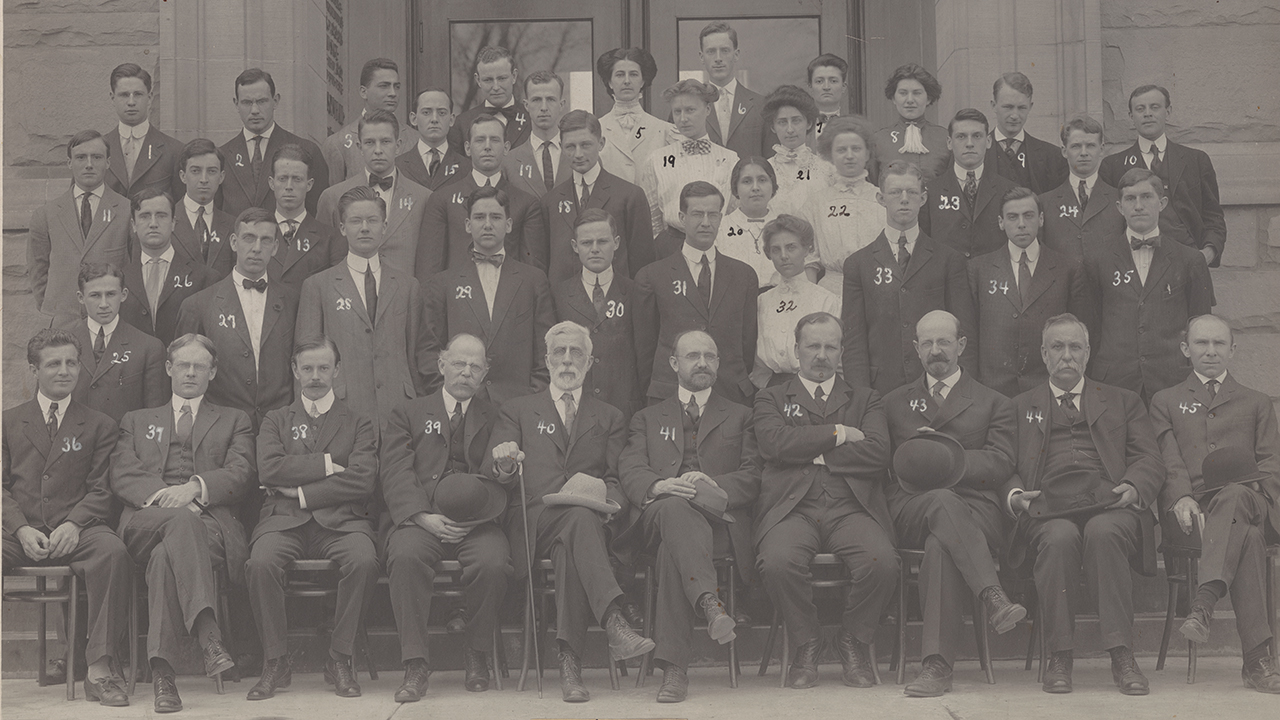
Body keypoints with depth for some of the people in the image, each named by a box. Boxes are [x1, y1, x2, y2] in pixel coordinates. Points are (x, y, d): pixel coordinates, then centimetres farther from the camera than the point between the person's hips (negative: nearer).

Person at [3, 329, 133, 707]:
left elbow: (100, 489, 6)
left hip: (75, 530, -1)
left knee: (114, 552, -34)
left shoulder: (99, 426, 16)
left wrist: (73, 524, -15)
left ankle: (99, 668, -33)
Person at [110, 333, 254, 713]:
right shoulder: (137, 422, 31)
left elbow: (239, 475, 7)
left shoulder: (234, 421, 28)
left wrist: (195, 488, -14)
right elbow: (122, 477, 12)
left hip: (210, 520, 0)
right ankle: (208, 634, -54)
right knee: (181, 520, -39)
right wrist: (161, 495, -10)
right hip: (146, 521, 0)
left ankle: (162, 670, -45)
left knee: (167, 555, -38)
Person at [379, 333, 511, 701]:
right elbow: (396, 475, 4)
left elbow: (501, 477, 13)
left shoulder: (496, 417, 22)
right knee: (406, 556, -34)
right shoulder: (409, 413, 18)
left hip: (475, 521, 1)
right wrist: (423, 517, -13)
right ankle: (414, 666, -27)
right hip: (417, 519, 0)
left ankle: (476, 655, -9)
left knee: (493, 562, -32)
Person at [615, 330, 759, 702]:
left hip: (718, 521, 0)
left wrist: (716, 487, -13)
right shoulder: (648, 419, 29)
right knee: (674, 507, -41)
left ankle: (674, 667, -47)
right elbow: (630, 471, 9)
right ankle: (709, 601, -60)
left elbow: (752, 476, 10)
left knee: (673, 549, -37)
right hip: (658, 515, 0)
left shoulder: (739, 417, 27)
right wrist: (660, 485, -16)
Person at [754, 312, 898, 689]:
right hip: (792, 508, -1)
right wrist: (838, 433, 1)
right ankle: (806, 645, -7)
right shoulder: (771, 399, 21)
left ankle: (853, 642, -2)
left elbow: (877, 453, 3)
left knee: (882, 562, -31)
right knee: (778, 562, -35)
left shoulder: (866, 400, 23)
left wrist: (811, 453, 1)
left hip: (851, 508, 1)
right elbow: (776, 443, -2)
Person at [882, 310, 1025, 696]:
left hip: (975, 509, -1)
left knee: (940, 545, -39)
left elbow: (1000, 465, 5)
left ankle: (937, 663, -45)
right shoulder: (895, 403, 30)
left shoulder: (994, 404, 21)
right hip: (911, 509, 1)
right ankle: (993, 599, -56)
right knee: (944, 502, -40)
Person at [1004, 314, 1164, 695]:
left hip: (1110, 506, 0)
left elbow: (1150, 460, 14)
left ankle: (1122, 657, -36)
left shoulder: (1124, 403, 28)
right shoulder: (1019, 407, 27)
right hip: (1047, 509, 0)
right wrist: (1014, 494, -8)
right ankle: (1059, 658, -28)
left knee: (1102, 533, -37)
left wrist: (1134, 488, -9)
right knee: (1060, 538, -36)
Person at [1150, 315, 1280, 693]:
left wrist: (1245, 492, -10)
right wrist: (1182, 498, -14)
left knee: (1234, 496, -42)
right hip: (1188, 513, -1)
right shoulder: (1165, 402, 27)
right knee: (1245, 534, -38)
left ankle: (1203, 604, -55)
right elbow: (1167, 461, 9)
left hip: (1247, 501, 1)